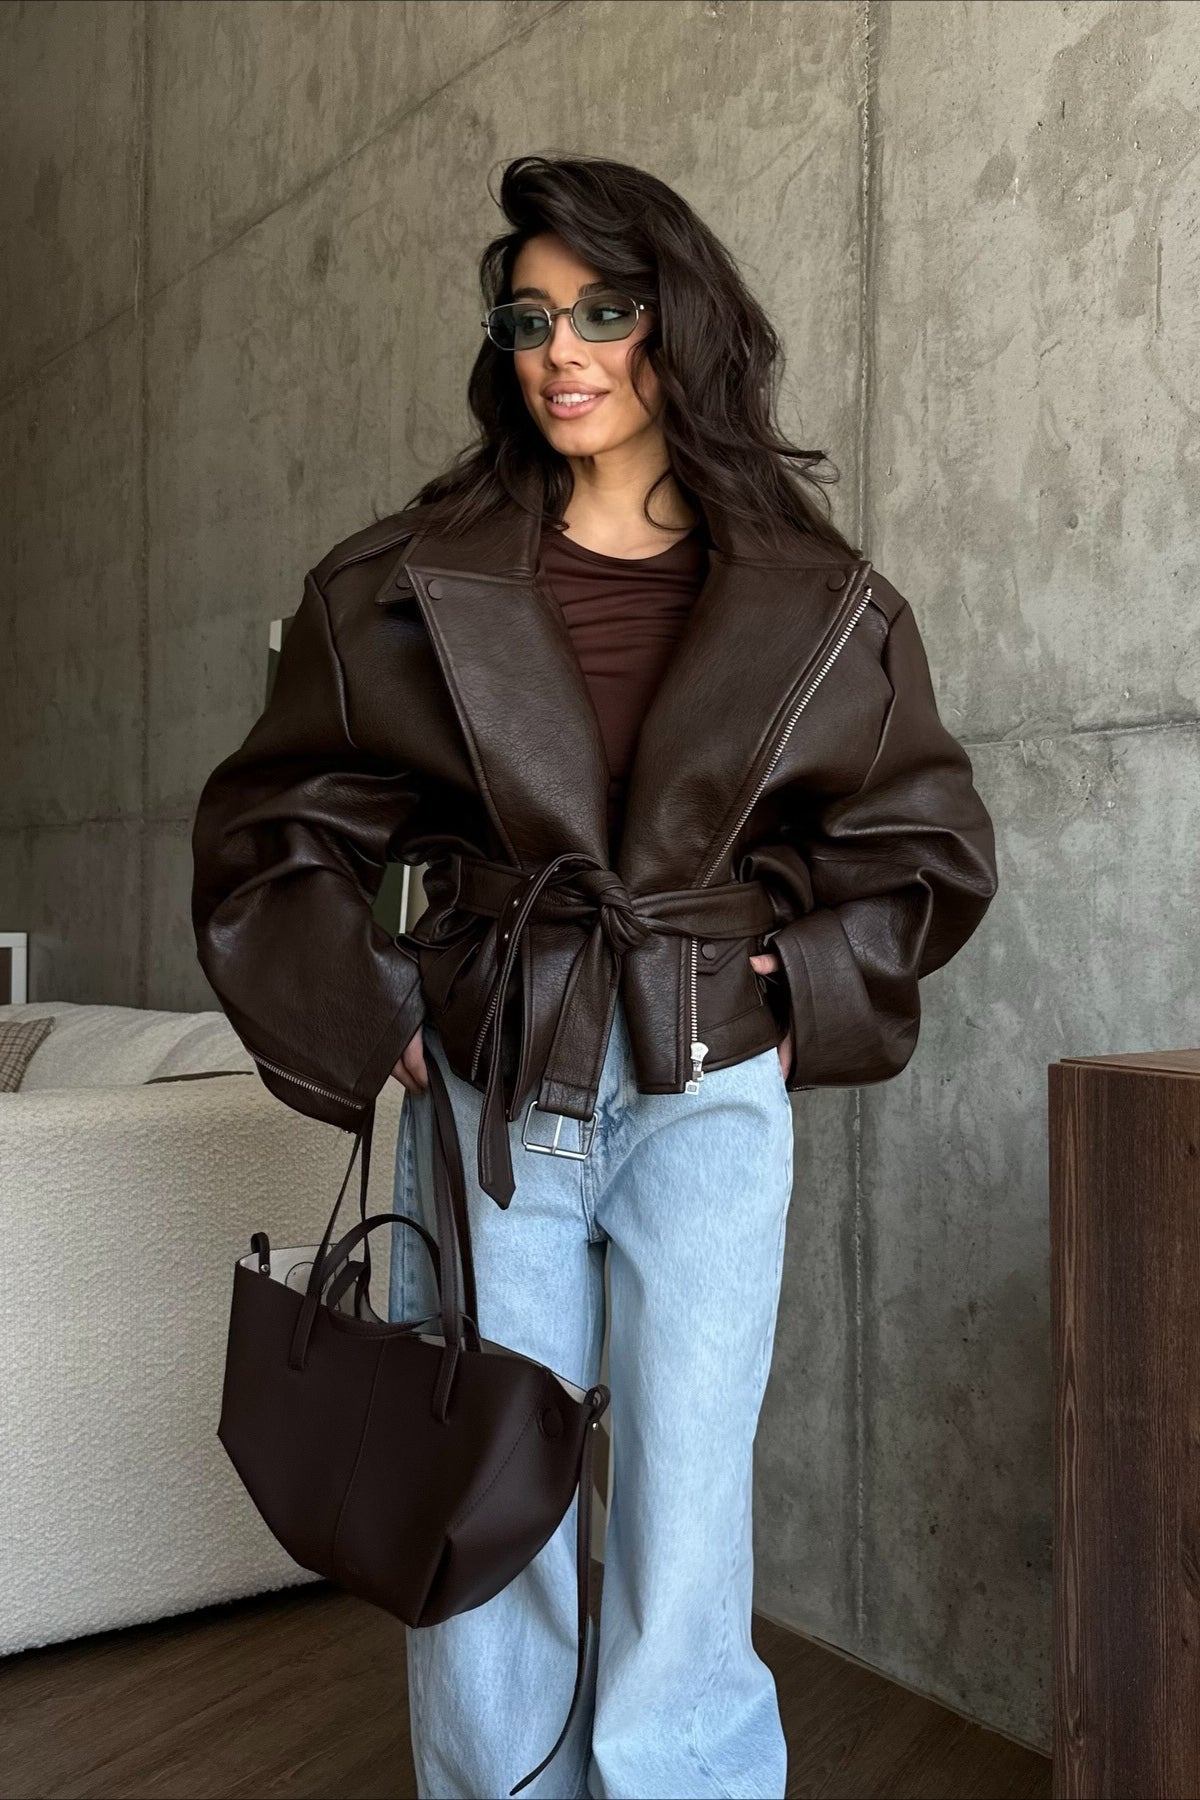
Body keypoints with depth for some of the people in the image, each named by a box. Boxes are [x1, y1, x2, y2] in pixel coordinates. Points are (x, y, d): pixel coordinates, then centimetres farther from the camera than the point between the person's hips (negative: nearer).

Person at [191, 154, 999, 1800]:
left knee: (684, 1570, 0)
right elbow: (269, 830, 10)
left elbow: (930, 845, 15)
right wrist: (364, 1023, 0)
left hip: (709, 1095, 0)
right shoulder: (410, 584, 3)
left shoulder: (818, 607, 4)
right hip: (487, 1093, 1)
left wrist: (805, 989, 2)